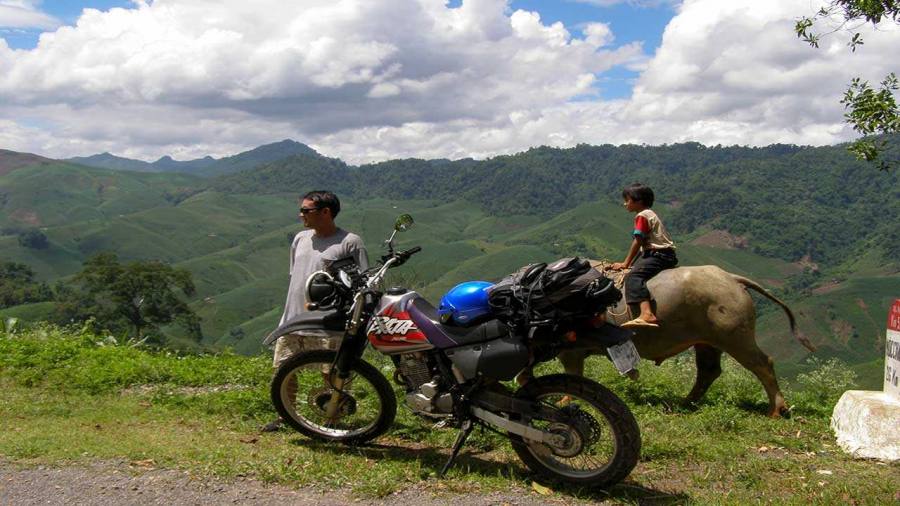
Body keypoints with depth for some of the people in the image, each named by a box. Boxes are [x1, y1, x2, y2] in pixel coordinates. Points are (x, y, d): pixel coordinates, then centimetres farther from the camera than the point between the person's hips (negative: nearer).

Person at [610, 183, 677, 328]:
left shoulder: (642, 216, -8)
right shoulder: (650, 214, 22)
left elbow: (638, 242, -12)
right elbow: (643, 243, 22)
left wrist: (626, 264, -6)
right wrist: (630, 262, 21)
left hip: (660, 255, -11)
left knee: (633, 276, -28)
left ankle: (647, 314, -49)